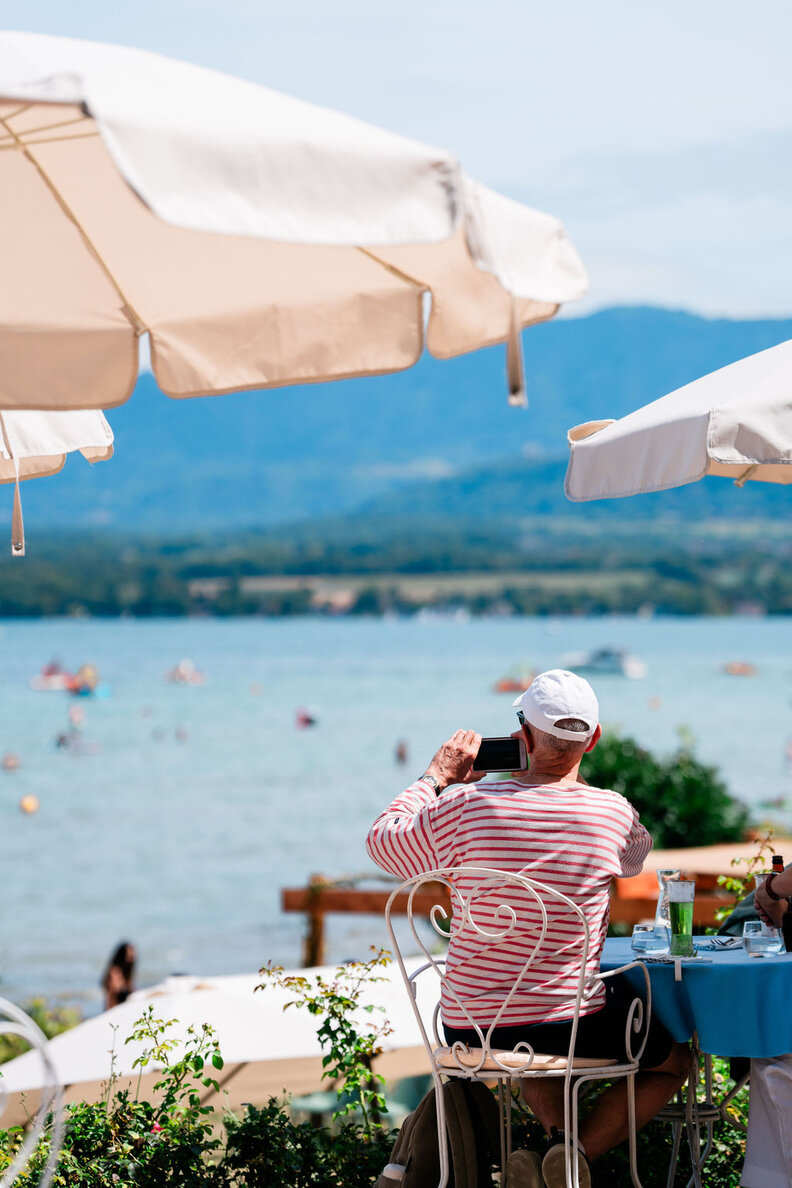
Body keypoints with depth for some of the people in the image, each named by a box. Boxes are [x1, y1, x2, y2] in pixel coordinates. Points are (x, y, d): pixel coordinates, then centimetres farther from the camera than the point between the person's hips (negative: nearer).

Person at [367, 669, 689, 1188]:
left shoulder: (467, 804, -12)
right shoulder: (613, 813, -11)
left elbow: (383, 839, 6)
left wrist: (438, 775, 17)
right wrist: (568, 779, 20)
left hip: (468, 1028, 3)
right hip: (571, 1023, -2)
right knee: (672, 1063, 25)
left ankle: (560, 1129, 9)